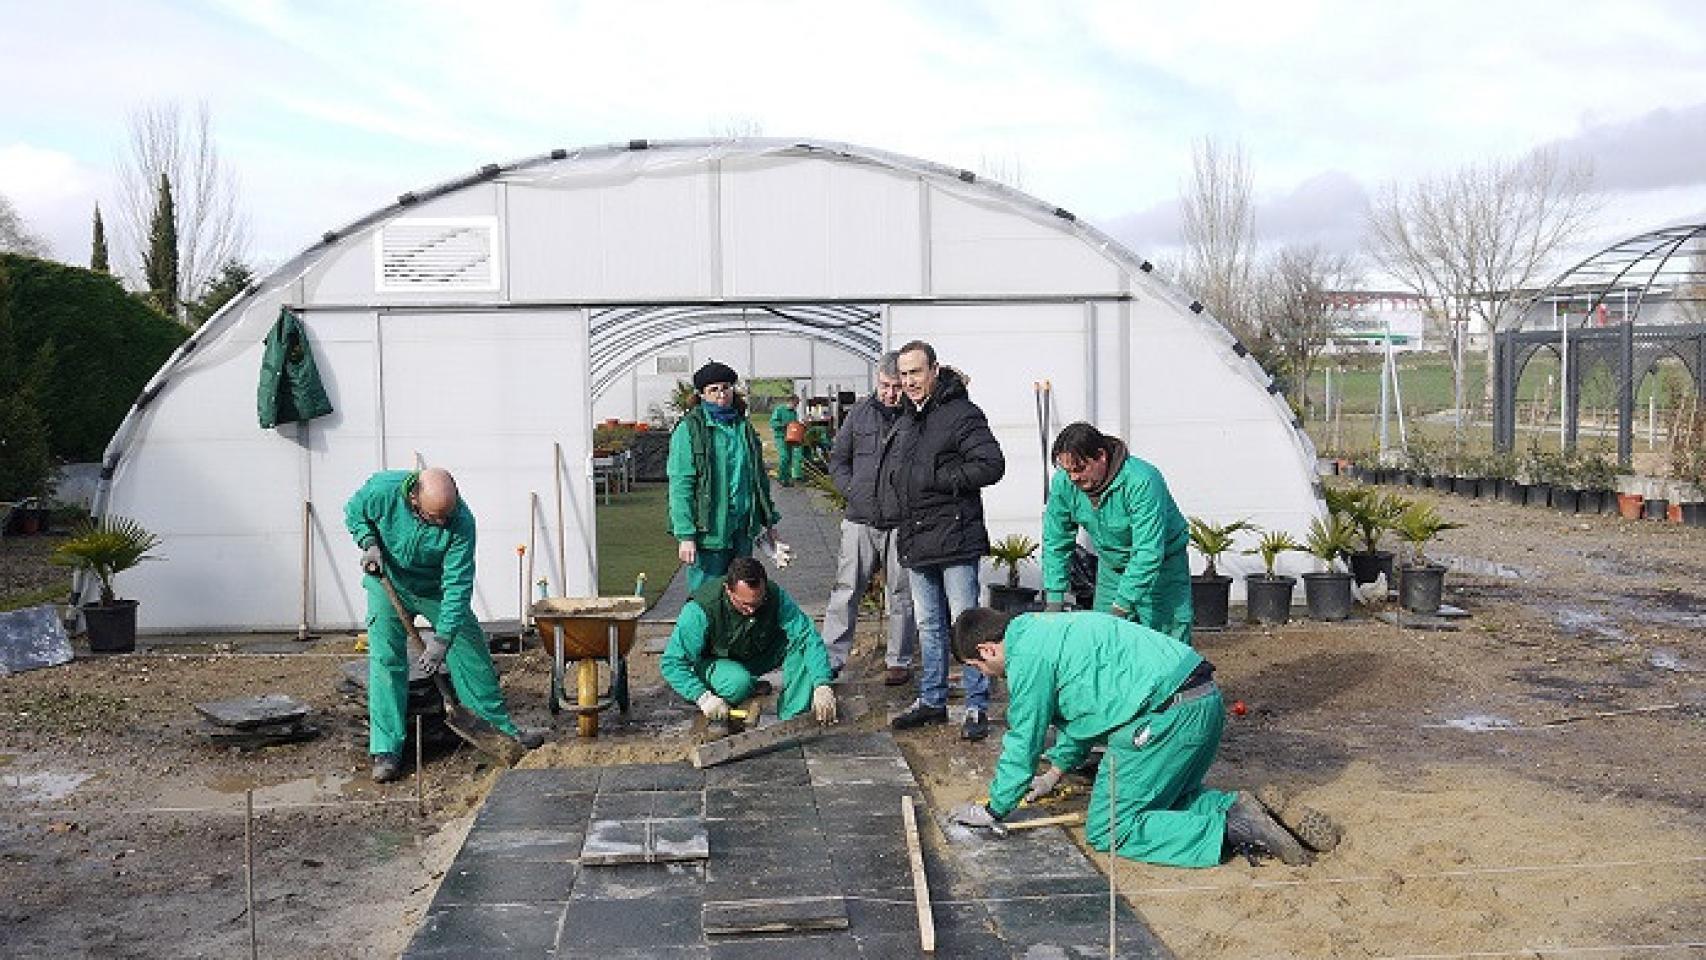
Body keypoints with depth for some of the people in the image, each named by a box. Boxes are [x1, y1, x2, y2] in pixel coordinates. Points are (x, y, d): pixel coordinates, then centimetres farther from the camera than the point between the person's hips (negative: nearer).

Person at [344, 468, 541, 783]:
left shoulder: (461, 522, -32)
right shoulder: (382, 490, -29)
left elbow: (457, 585, -31)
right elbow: (353, 512, -5)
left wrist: (442, 639, -35)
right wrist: (368, 543, -23)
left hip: (437, 589, 0)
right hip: (389, 583, 0)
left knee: (471, 652, 5)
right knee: (386, 659, -8)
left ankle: (504, 726, 21)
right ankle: (386, 750, -2)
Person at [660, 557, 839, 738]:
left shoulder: (775, 596, -24)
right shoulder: (701, 609, -32)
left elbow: (808, 635, -26)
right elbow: (671, 663, -28)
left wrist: (822, 685, -39)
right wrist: (703, 697, -40)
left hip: (760, 656, 4)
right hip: (717, 662, -4)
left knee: (802, 642, -23)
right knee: (740, 682, -38)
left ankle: (791, 718, -16)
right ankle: (717, 714, -5)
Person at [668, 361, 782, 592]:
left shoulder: (743, 426, 12)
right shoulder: (689, 430, -7)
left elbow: (759, 476, 21)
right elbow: (680, 486, -12)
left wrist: (769, 521, 18)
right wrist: (685, 536, -17)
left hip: (743, 529, 6)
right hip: (709, 530, -6)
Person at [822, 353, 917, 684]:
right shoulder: (860, 412, 9)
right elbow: (838, 459, 16)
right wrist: (852, 490, 3)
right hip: (860, 520, 3)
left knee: (901, 596, 7)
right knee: (846, 590, 3)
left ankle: (899, 661, 18)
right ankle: (831, 658, 9)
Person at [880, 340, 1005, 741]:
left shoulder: (962, 414, -10)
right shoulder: (904, 419, 16)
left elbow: (992, 464, -18)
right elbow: (890, 471, 29)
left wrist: (938, 478, -18)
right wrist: (892, 510, 13)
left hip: (953, 538, -8)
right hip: (915, 539, 8)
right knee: (928, 625, 16)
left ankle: (977, 707, 5)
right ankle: (932, 700, 26)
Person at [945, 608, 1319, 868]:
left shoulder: (1028, 655, -8)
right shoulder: (1045, 629, 23)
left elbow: (1022, 742, -3)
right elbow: (1075, 709, 36)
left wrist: (993, 811, 10)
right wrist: (1055, 773, 43)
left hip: (1167, 713, -10)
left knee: (1107, 831, -1)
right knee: (1164, 799, 28)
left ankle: (1228, 831, -11)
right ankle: (1233, 808, 5)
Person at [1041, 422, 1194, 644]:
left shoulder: (1141, 482, -32)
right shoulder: (1063, 482, -14)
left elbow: (1148, 553, -34)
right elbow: (1055, 543, -3)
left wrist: (1120, 608, -37)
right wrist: (1053, 600, -10)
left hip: (1162, 567, -5)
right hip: (1111, 566, 5)